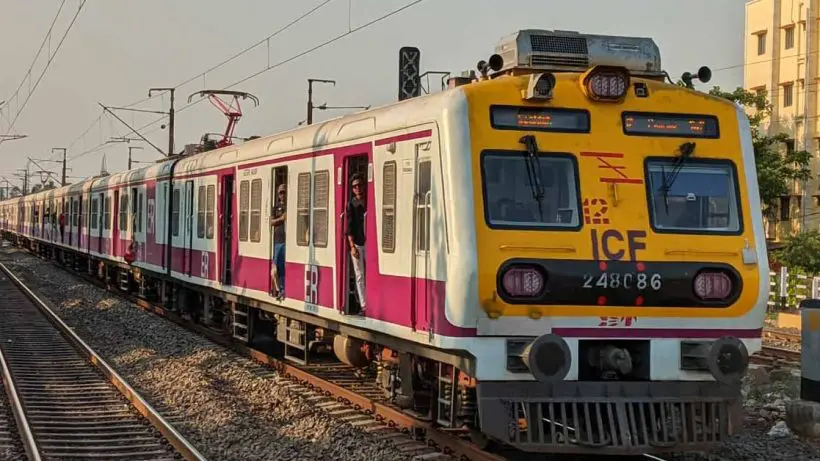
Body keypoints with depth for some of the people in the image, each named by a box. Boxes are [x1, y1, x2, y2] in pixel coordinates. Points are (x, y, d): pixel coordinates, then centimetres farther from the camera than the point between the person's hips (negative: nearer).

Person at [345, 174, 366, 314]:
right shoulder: (351, 204, 4)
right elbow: (349, 227, 0)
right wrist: (352, 246, -9)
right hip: (357, 244, 0)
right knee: (360, 276, 3)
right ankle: (364, 305, 7)